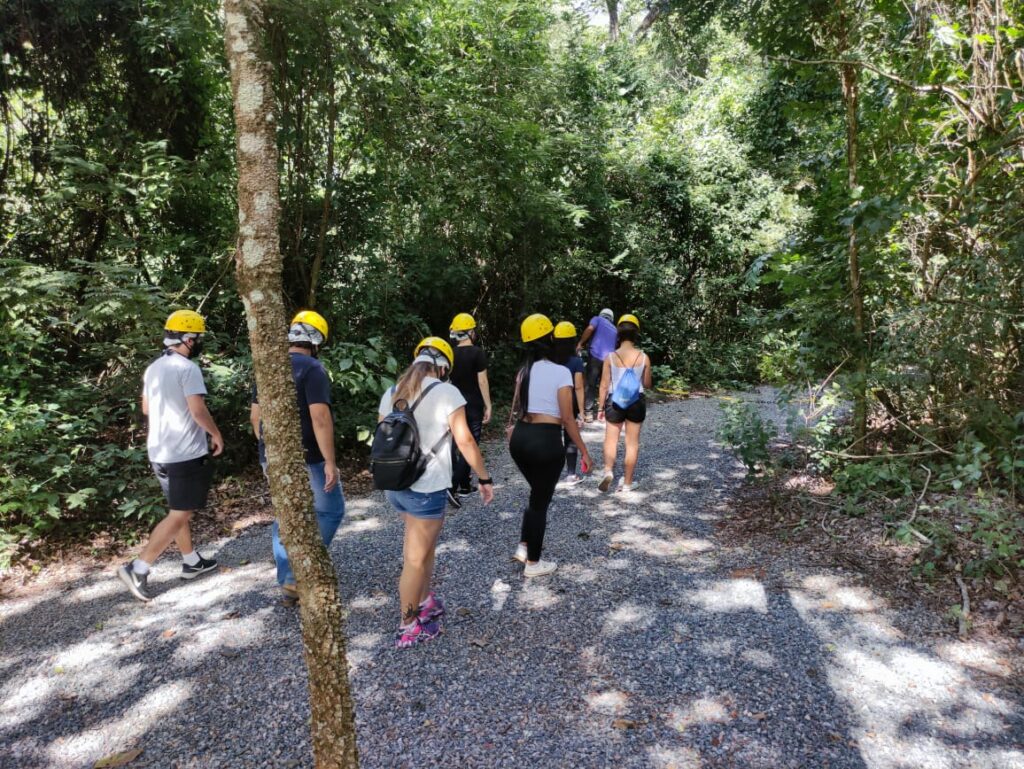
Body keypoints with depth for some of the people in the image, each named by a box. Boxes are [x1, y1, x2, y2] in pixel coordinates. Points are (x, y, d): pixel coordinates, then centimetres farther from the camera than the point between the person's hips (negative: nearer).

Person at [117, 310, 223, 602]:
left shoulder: (153, 368, 10)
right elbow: (198, 410, -23)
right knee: (179, 515, -2)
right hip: (186, 454, -9)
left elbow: (146, 408, 20)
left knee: (178, 510, 18)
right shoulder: (187, 368, -17)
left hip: (159, 452, 9)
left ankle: (191, 562, 30)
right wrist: (216, 434, -8)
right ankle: (137, 569, -3)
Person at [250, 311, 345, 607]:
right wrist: (330, 461, -21)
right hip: (306, 459, -7)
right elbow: (320, 418, -23)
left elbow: (255, 415, 16)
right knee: (330, 511, 9)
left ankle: (289, 586, 22)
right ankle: (299, 576, 3)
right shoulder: (313, 369, -14)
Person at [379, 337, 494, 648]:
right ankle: (408, 628, 20)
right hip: (428, 489, -6)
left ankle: (424, 603, 36)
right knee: (416, 559, 7)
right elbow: (465, 441, -14)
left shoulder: (391, 393, 6)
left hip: (395, 485, 6)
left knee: (424, 545, 25)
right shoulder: (447, 392, -11)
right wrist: (484, 478, -4)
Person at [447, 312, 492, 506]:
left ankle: (465, 486, 20)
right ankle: (453, 485, -15)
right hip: (474, 405, -5)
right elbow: (482, 381, -13)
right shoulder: (478, 352, -11)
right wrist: (488, 405, -7)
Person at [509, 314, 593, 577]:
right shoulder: (561, 372, -11)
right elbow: (567, 419, -11)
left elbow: (515, 409, 8)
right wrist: (583, 450, -3)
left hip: (520, 438, 6)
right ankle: (533, 563, 21)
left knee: (537, 493, 26)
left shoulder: (523, 371, 6)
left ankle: (524, 546, 29)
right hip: (546, 440, -6)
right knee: (541, 500, 9)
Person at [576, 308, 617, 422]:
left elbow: (590, 328, -9)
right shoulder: (614, 329, 28)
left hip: (595, 356, -4)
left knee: (591, 384, -2)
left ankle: (589, 412, -7)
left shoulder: (597, 319, 13)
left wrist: (580, 343, -4)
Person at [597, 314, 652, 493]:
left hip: (614, 402, -1)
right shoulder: (644, 357, -6)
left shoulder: (610, 357, -8)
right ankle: (627, 483, 16)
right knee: (632, 443, 10)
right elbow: (647, 384, 3)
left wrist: (601, 407, 4)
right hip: (636, 402, 1)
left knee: (611, 439, 14)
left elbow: (604, 385, -5)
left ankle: (608, 471, -10)